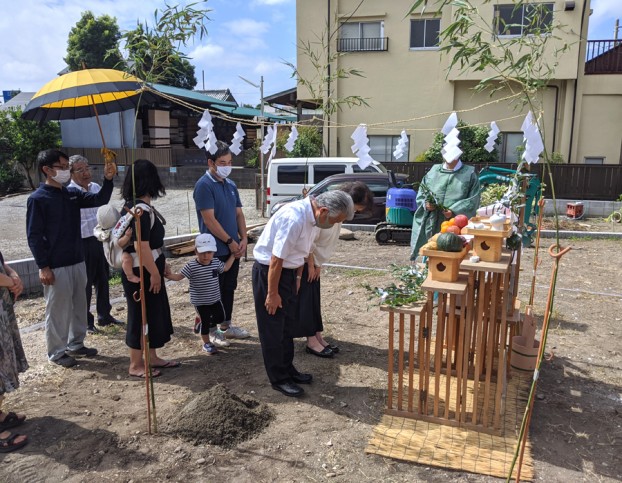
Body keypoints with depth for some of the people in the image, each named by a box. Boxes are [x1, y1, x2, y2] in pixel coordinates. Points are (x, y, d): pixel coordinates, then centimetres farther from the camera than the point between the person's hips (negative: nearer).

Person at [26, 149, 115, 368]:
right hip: (56, 266, -7)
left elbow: (100, 199, 1)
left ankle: (76, 344, 32)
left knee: (79, 306, 16)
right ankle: (56, 351, 20)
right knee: (58, 310, 5)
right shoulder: (37, 199, -11)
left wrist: (108, 179, -17)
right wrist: (43, 267, -15)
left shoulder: (72, 194, 8)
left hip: (77, 262, 7)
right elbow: (34, 236, -12)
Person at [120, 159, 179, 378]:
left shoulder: (140, 205, 9)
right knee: (140, 315, 2)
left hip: (148, 268, 10)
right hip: (140, 271, -10)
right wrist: (155, 272, -18)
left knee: (154, 312, 17)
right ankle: (136, 365, 17)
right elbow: (141, 246, -25)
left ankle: (152, 358, 29)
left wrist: (161, 264, 21)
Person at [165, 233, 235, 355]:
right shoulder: (191, 266, -18)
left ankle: (210, 323, 45)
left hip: (215, 299, 5)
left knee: (220, 317, 11)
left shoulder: (216, 263, -4)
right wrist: (168, 275, -32)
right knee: (205, 322, 4)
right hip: (200, 302, -5)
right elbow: (179, 276, -15)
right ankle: (206, 343, 24)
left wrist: (233, 255, 14)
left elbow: (225, 267, 14)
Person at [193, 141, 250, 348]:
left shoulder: (230, 185, 11)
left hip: (233, 249, 8)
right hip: (215, 250, -7)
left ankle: (226, 326, 29)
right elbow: (209, 220, -18)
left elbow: (239, 214, 12)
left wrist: (243, 239, -1)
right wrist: (229, 241, -15)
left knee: (229, 288, 16)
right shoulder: (204, 185, -13)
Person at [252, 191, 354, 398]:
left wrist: (298, 277, 14)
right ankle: (279, 379, 16)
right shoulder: (294, 218, -31)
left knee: (287, 325, 18)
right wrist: (272, 294, -19)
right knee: (273, 329, 3)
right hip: (268, 271, -9)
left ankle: (287, 370, 33)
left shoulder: (313, 217, -3)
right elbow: (276, 260, -26)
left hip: (288, 270, 9)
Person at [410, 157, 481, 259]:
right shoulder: (433, 171, 12)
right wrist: (426, 204, -6)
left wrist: (454, 211, -16)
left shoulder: (469, 173, 3)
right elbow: (421, 193, 16)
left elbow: (473, 201, -3)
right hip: (432, 225, 3)